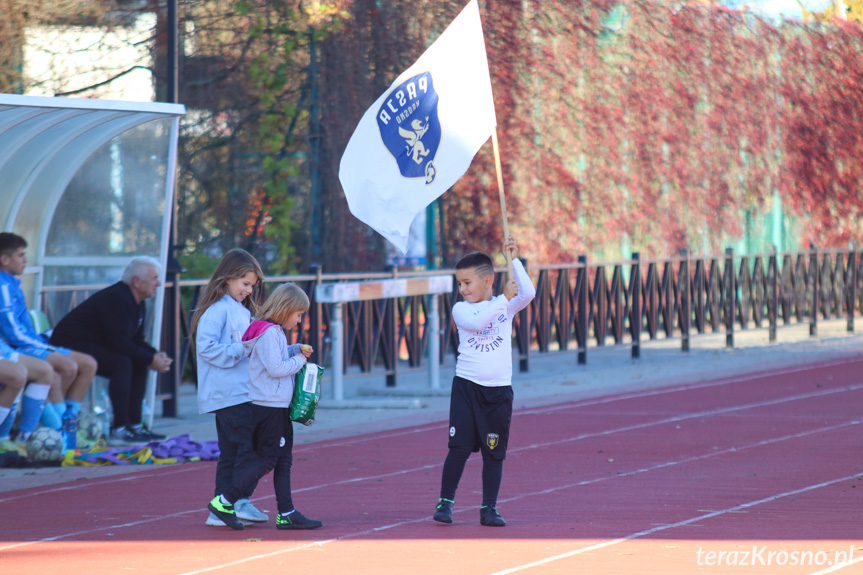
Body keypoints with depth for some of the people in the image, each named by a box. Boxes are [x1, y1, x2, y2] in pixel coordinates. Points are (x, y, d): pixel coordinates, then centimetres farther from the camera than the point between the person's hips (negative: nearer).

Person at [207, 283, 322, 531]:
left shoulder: (275, 331, 14)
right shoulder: (268, 333, -17)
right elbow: (276, 368, -23)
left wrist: (296, 350, 13)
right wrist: (299, 360, -9)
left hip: (278, 407, 11)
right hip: (269, 406, -11)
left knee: (283, 459, 10)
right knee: (267, 459, -8)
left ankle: (286, 514, 12)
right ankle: (224, 502, -5)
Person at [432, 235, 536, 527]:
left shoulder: (506, 306, 5)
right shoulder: (461, 309, 1)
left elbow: (528, 293, -14)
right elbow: (476, 322, -20)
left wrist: (514, 259, -14)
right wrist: (504, 298, -22)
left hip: (499, 390, 1)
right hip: (466, 386, -1)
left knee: (494, 452, 4)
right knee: (459, 448, -5)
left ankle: (489, 508, 11)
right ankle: (445, 503, 5)